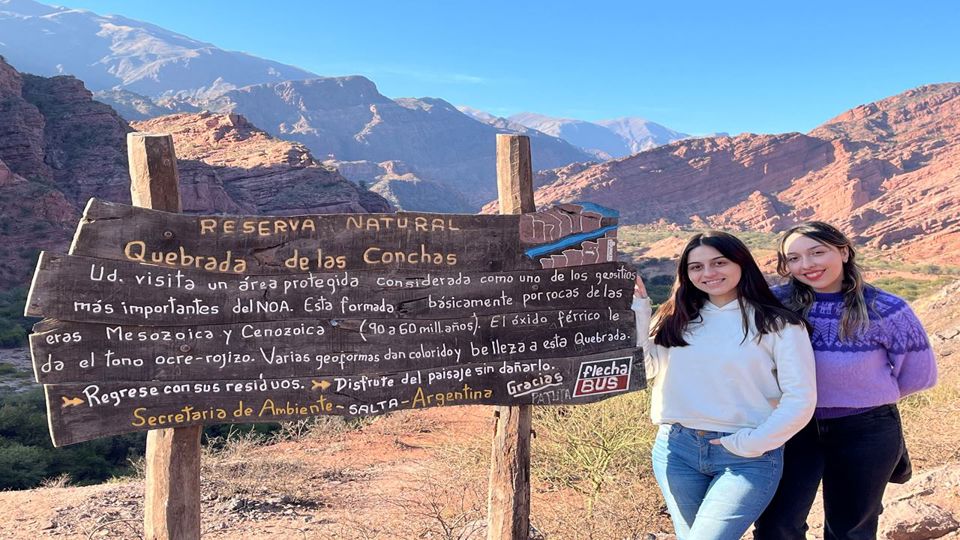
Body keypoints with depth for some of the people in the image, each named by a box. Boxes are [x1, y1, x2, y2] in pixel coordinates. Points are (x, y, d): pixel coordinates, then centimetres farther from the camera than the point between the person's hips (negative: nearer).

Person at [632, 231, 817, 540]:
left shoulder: (777, 324, -5)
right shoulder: (676, 318, 7)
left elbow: (801, 400, -8)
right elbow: (645, 368, 1)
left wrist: (750, 444, -12)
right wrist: (636, 309, -4)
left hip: (748, 458, -4)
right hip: (676, 449, 5)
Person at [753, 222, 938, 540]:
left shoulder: (885, 310, -16)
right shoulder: (779, 302, -13)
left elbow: (920, 375, -3)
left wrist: (870, 396, 8)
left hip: (866, 433, -1)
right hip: (794, 428, 1)